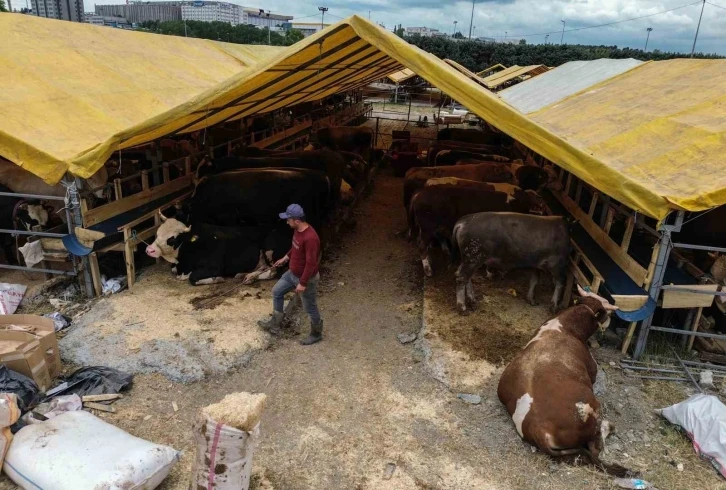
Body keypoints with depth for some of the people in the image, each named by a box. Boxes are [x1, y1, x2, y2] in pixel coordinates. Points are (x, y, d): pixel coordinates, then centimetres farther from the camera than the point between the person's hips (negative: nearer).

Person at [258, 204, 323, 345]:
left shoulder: (310, 238, -34)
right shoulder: (298, 230, -5)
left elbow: (311, 263, -30)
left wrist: (303, 283, -25)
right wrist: (286, 258, 23)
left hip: (307, 279, -9)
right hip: (292, 273, 9)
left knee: (310, 308, 10)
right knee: (277, 292, 19)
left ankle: (316, 334, 34)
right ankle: (275, 325, 36)